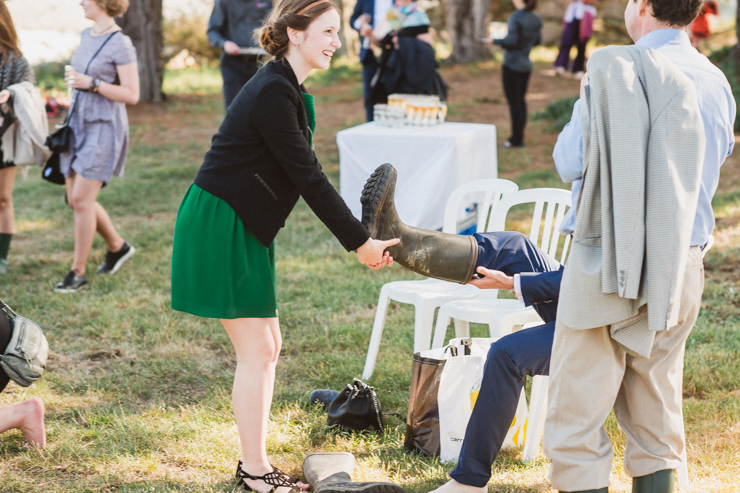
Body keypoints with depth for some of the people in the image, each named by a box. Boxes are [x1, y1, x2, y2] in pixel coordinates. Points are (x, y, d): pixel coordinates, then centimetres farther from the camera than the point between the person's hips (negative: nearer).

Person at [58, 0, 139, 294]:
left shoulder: (120, 44, -13)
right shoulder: (87, 35, 11)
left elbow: (132, 95, -16)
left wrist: (91, 83, -22)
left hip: (104, 127, -8)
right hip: (79, 123, 8)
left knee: (82, 200, -9)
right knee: (75, 199, 10)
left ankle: (78, 272, 1)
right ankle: (117, 246, 29)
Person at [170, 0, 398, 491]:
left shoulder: (286, 90, 12)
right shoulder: (272, 93, -20)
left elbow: (304, 175, 12)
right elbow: (307, 176, -20)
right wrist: (359, 241, -17)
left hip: (242, 229, 10)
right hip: (219, 228, -10)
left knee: (268, 345, 13)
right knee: (257, 350, -4)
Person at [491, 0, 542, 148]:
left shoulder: (516, 17, -19)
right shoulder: (536, 19, 3)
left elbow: (512, 41, -22)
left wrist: (495, 41, -7)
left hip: (512, 65, -7)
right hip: (526, 65, 7)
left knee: (514, 102, -1)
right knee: (521, 100, 16)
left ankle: (516, 139, 3)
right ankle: (519, 137, 21)